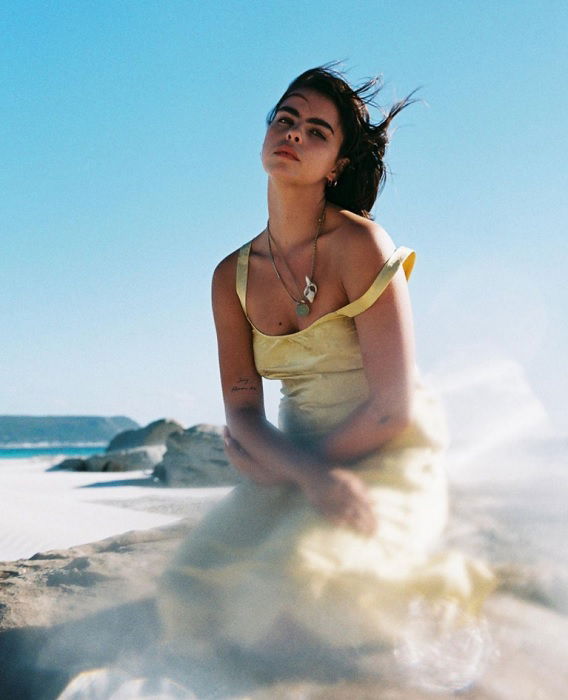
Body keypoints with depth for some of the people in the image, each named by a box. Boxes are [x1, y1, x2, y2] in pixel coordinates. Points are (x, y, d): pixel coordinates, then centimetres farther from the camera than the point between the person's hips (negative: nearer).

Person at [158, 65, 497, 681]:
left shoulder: (359, 245, -15)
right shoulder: (233, 277, 3)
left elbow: (393, 407, -17)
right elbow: (242, 409, -2)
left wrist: (282, 469, -10)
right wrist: (309, 473, -21)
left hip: (389, 463, -5)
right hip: (295, 466, 5)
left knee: (292, 592, -30)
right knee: (190, 599, -11)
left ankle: (439, 575, 0)